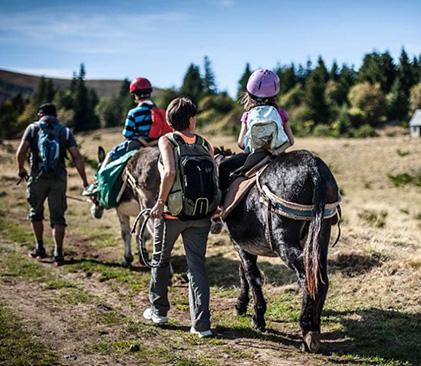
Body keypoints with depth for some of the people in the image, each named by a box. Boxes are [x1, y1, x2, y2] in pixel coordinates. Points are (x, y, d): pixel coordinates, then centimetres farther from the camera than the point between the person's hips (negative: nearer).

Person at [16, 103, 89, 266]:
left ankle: (40, 248, 24)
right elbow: (77, 157, -1)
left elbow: (21, 152, -6)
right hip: (59, 179, 1)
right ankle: (58, 254, -2)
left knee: (36, 213, 19)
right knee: (58, 217, 4)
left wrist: (21, 169, 12)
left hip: (38, 177, -1)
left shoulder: (33, 128, 5)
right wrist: (84, 181, 1)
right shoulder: (65, 131, 8)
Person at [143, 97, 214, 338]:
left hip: (172, 212, -2)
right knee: (197, 266, 4)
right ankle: (202, 323, -2)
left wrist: (160, 202, -13)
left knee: (161, 259, 19)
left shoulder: (166, 141, -5)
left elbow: (170, 172, -21)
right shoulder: (205, 144, 5)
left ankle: (159, 310, 33)